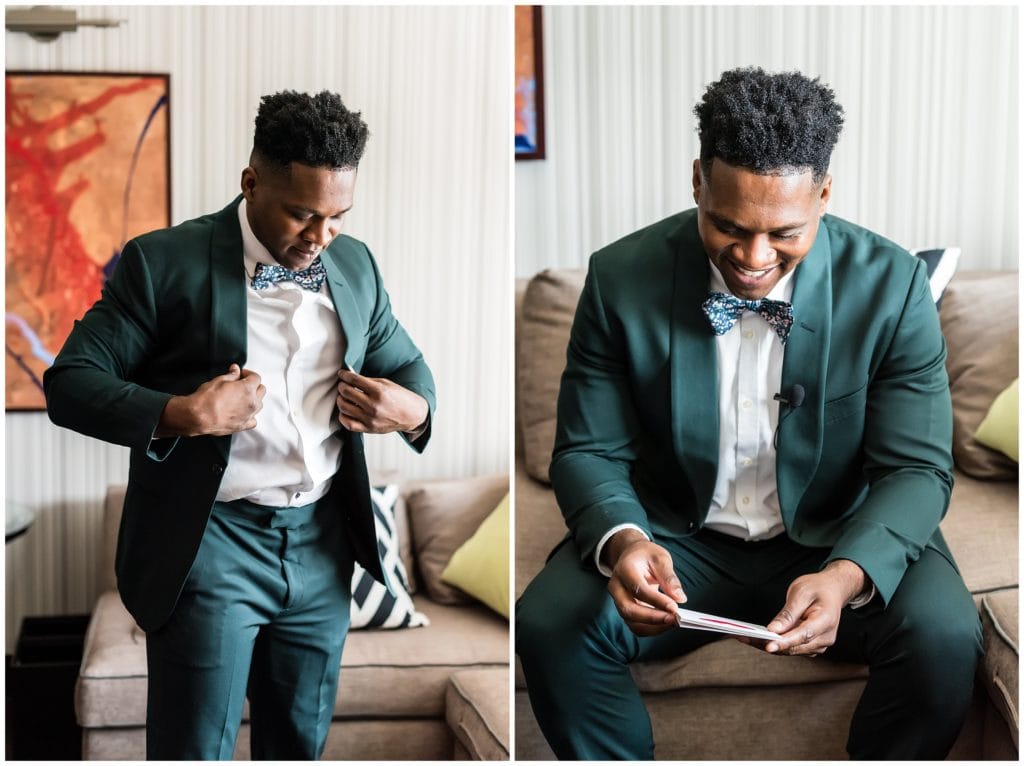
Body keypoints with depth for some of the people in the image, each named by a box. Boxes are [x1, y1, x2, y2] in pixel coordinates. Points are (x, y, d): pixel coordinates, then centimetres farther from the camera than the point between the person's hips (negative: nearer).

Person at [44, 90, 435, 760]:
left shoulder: (355, 264, 9)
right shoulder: (163, 263, -6)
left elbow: (406, 364, 21)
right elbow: (69, 383, -7)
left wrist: (413, 410, -4)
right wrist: (181, 415, -24)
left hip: (322, 547, 5)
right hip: (210, 548, -5)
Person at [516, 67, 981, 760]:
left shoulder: (893, 285, -13)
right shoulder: (622, 279, -11)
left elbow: (917, 467, -11)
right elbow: (590, 452, -6)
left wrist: (847, 575, -32)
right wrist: (622, 542, -29)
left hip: (846, 540, 0)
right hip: (677, 540, 1)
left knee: (945, 637, -29)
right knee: (549, 624, -26)